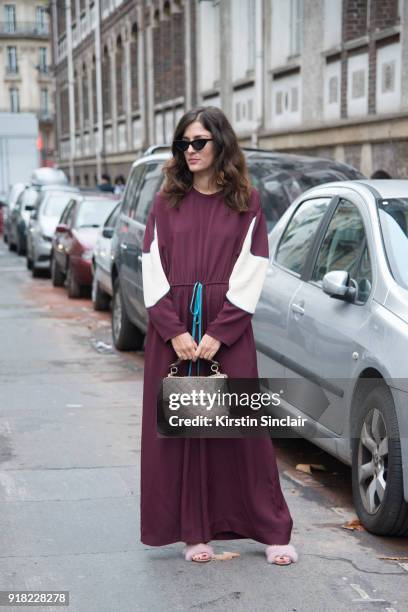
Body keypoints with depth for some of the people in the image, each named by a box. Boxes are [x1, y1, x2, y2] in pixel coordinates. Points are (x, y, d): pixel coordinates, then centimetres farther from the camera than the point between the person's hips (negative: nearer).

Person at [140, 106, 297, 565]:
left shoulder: (247, 204, 4)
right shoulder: (166, 204, 8)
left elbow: (250, 274, -3)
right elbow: (153, 272, 2)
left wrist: (218, 334, -13)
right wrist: (175, 332, -10)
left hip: (229, 333, -2)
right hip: (171, 334, 2)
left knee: (243, 430, 1)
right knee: (179, 431, 3)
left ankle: (273, 531, 12)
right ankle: (194, 532, 14)